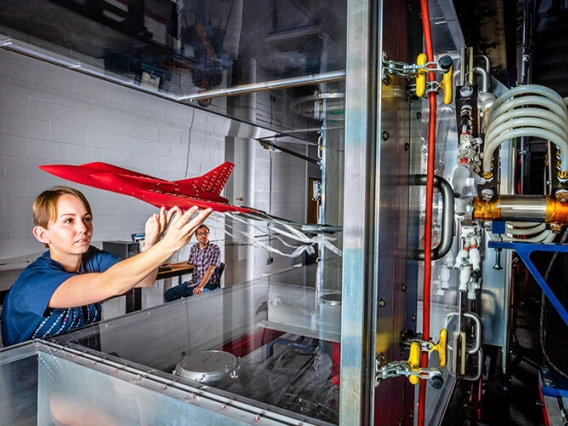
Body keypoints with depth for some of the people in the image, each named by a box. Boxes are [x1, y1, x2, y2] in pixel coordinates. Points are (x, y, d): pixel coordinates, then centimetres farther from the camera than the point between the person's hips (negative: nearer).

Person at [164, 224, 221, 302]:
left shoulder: (215, 249, -10)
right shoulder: (194, 248, 10)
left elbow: (210, 270, -19)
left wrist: (200, 287, -29)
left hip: (209, 284, -7)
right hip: (194, 282, 7)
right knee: (168, 294, -5)